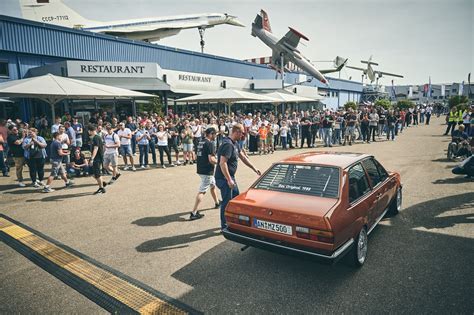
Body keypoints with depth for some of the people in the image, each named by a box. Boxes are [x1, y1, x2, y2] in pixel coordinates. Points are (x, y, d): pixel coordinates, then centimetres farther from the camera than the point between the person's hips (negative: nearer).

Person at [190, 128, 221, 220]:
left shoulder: (200, 142, 10)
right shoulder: (210, 143, -16)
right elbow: (211, 159, -23)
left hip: (201, 169, 9)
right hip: (207, 171, -9)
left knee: (213, 185, 26)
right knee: (202, 191, -6)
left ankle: (217, 203, 43)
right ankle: (194, 213, -6)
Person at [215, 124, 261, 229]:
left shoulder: (235, 144, 9)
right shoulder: (228, 144, -23)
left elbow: (243, 157, 18)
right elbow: (222, 163, -28)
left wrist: (254, 168, 19)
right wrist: (229, 180, -27)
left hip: (230, 177, 10)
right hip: (224, 178, -10)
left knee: (236, 197, 21)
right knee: (227, 201, 0)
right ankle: (224, 226, 15)